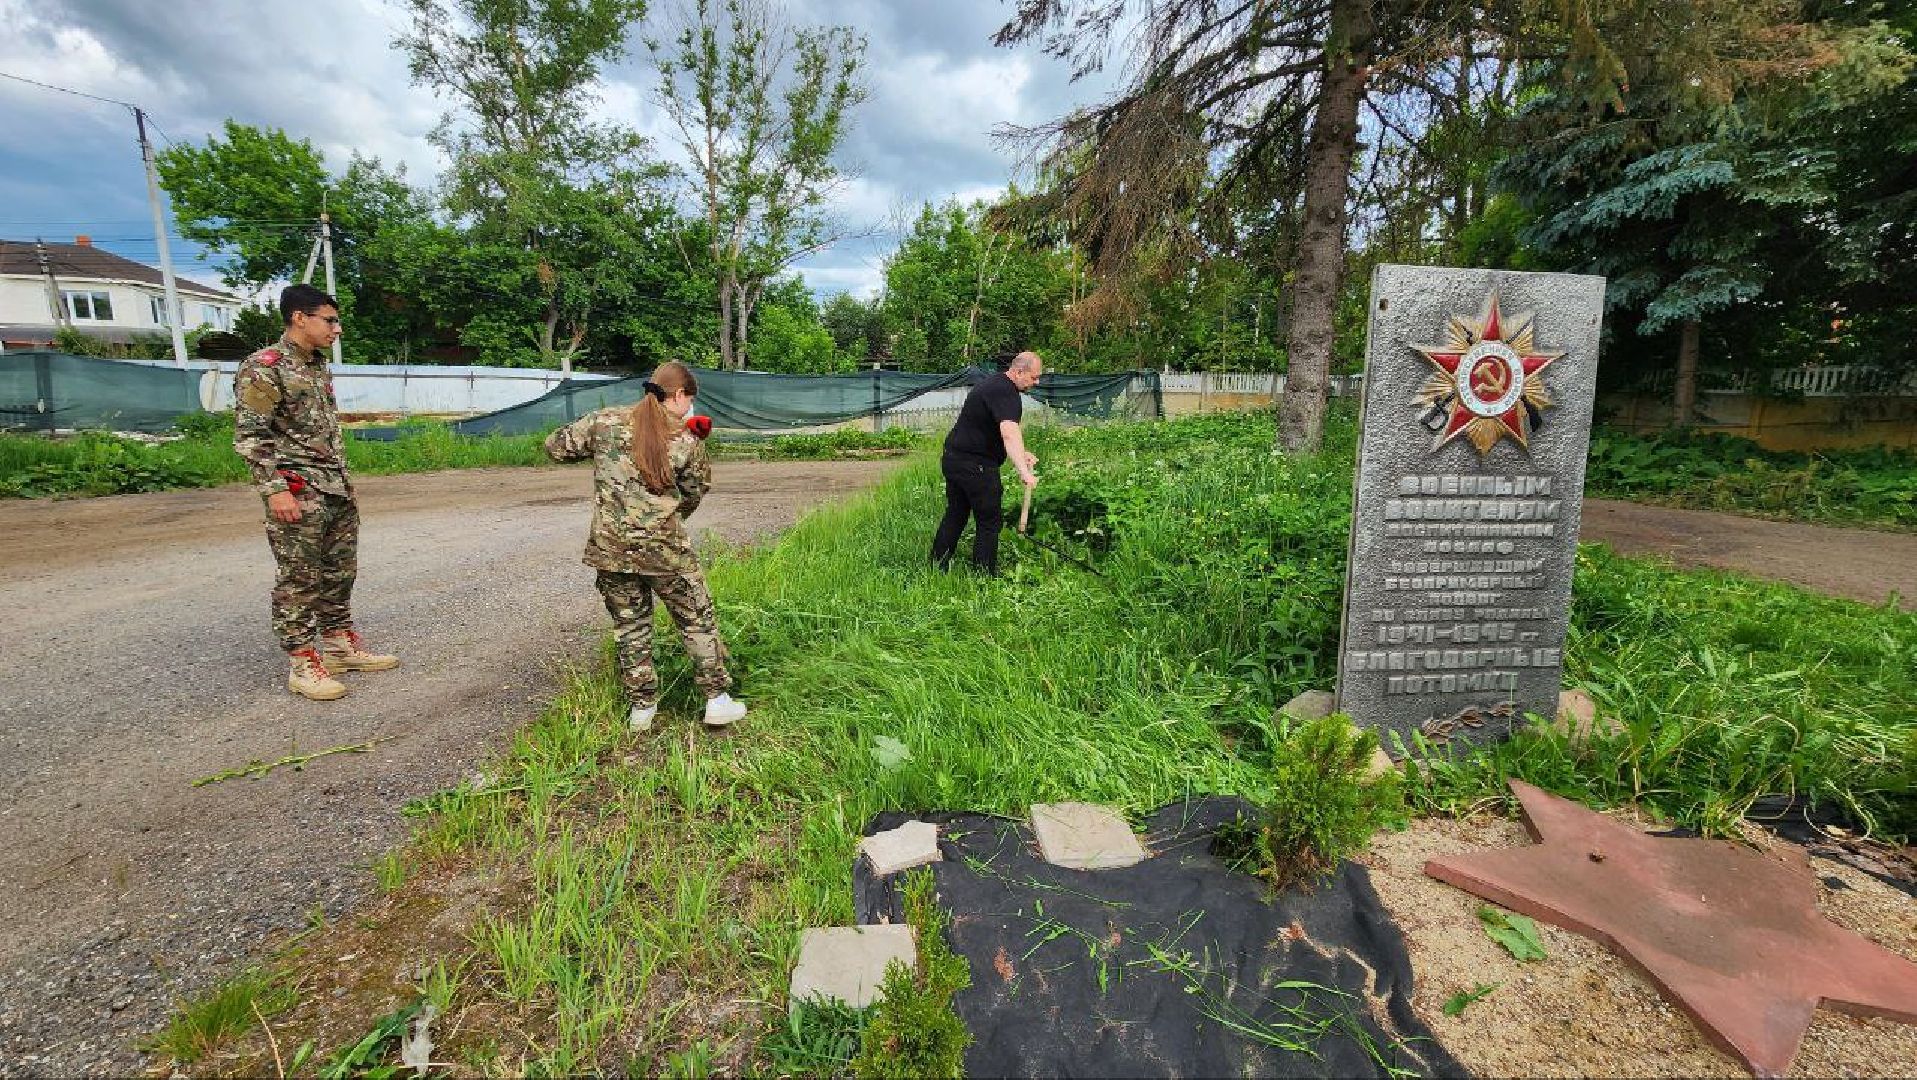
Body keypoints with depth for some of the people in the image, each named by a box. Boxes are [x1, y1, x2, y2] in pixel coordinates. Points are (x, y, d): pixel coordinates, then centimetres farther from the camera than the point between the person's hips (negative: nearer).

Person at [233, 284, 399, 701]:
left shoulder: (318, 366, 15)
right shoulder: (263, 368, -11)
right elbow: (249, 436, -15)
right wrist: (275, 490, -20)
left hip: (337, 488, 8)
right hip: (297, 492, -8)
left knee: (340, 571, 13)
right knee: (299, 579, -1)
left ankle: (340, 645, 24)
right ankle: (302, 663, 7)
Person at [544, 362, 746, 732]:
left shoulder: (605, 422, 0)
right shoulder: (687, 441, -6)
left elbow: (555, 447, 9)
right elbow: (693, 497, 4)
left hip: (610, 549, 3)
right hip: (664, 548, -3)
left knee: (630, 625, 17)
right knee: (697, 619, 12)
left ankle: (642, 706, 26)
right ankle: (717, 699, 17)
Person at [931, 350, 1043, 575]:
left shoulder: (994, 381, 15)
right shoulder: (1005, 392, -18)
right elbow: (1009, 434, -35)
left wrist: (1021, 454, 13)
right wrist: (1024, 471, -44)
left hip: (952, 459, 10)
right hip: (975, 466, -10)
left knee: (955, 516, 17)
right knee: (990, 522, 0)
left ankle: (937, 568, 25)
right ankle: (984, 577, 7)